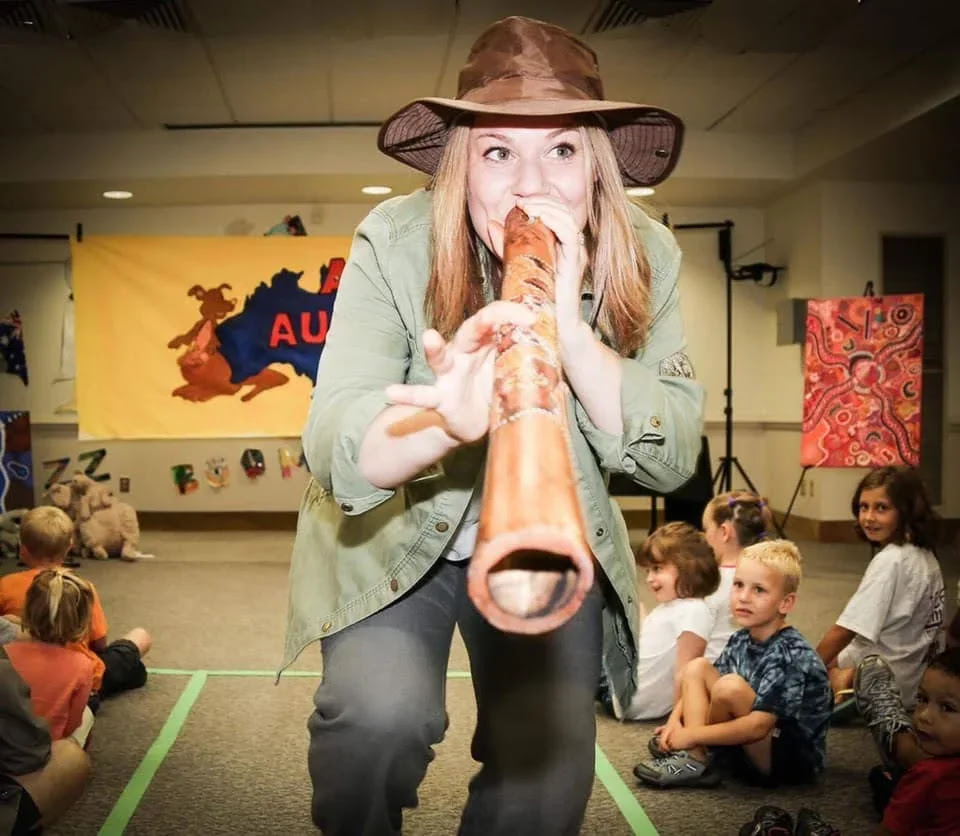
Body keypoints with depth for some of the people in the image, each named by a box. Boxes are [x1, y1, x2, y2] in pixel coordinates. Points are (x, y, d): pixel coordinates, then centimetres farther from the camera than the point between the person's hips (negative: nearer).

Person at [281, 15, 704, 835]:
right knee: (380, 717, -25)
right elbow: (330, 442, -28)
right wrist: (446, 418, -51)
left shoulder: (644, 259, -13)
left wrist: (572, 329, -33)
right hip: (392, 534, -2)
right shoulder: (395, 242, -20)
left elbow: (673, 458, -17)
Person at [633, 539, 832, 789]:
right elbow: (700, 686, 11)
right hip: (750, 745, 8)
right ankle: (694, 758, -12)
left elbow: (758, 725, -29)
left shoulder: (791, 654, -23)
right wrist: (675, 719, -8)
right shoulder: (741, 641, 2)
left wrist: (690, 734, -24)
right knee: (697, 667, 0)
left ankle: (695, 761, -5)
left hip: (796, 760, -8)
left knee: (731, 686, -30)